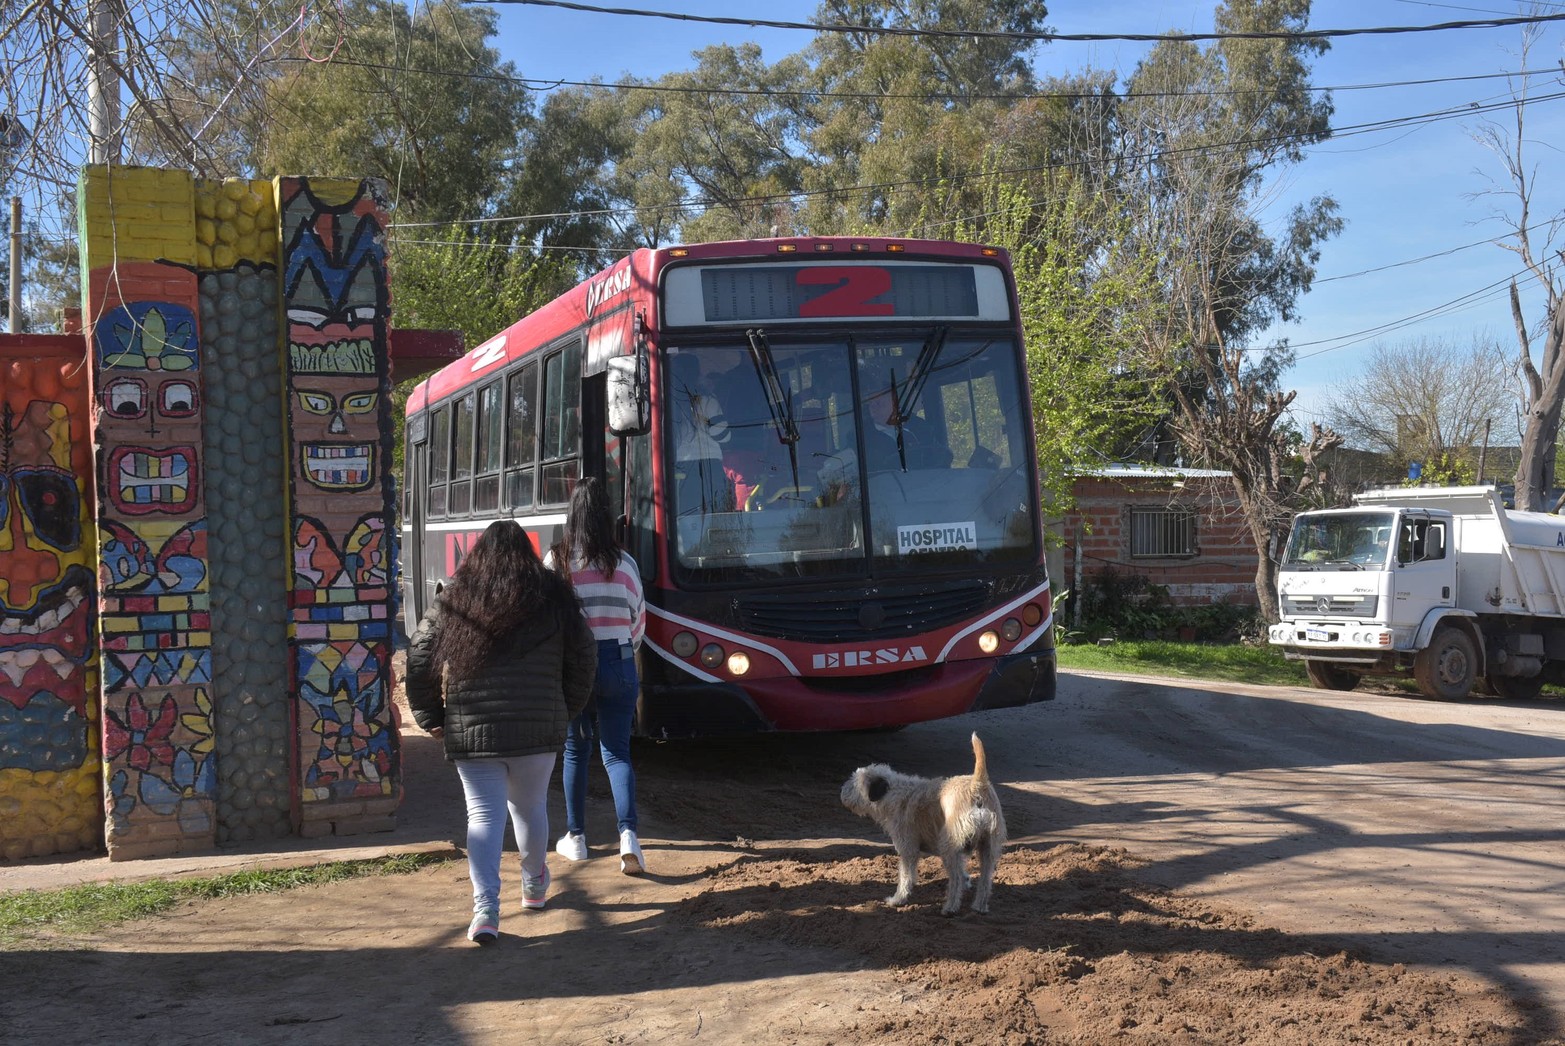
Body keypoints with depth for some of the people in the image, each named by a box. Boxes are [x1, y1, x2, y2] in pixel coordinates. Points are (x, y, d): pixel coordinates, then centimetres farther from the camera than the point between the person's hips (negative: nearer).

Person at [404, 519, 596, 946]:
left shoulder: (452, 602, 3)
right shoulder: (553, 600, 4)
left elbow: (418, 662, 2)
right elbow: (583, 662, 6)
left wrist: (430, 718, 10)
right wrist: (565, 712, 17)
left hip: (471, 731, -1)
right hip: (538, 731, 1)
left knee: (483, 815, 1)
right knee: (530, 807, 19)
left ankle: (485, 910, -12)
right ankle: (534, 886, 40)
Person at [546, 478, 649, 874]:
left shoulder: (556, 561, -6)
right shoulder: (624, 563, -1)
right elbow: (638, 619, 7)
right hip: (617, 663, 1)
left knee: (576, 749, 15)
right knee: (617, 752, 5)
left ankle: (575, 837, 21)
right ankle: (628, 833, -13)